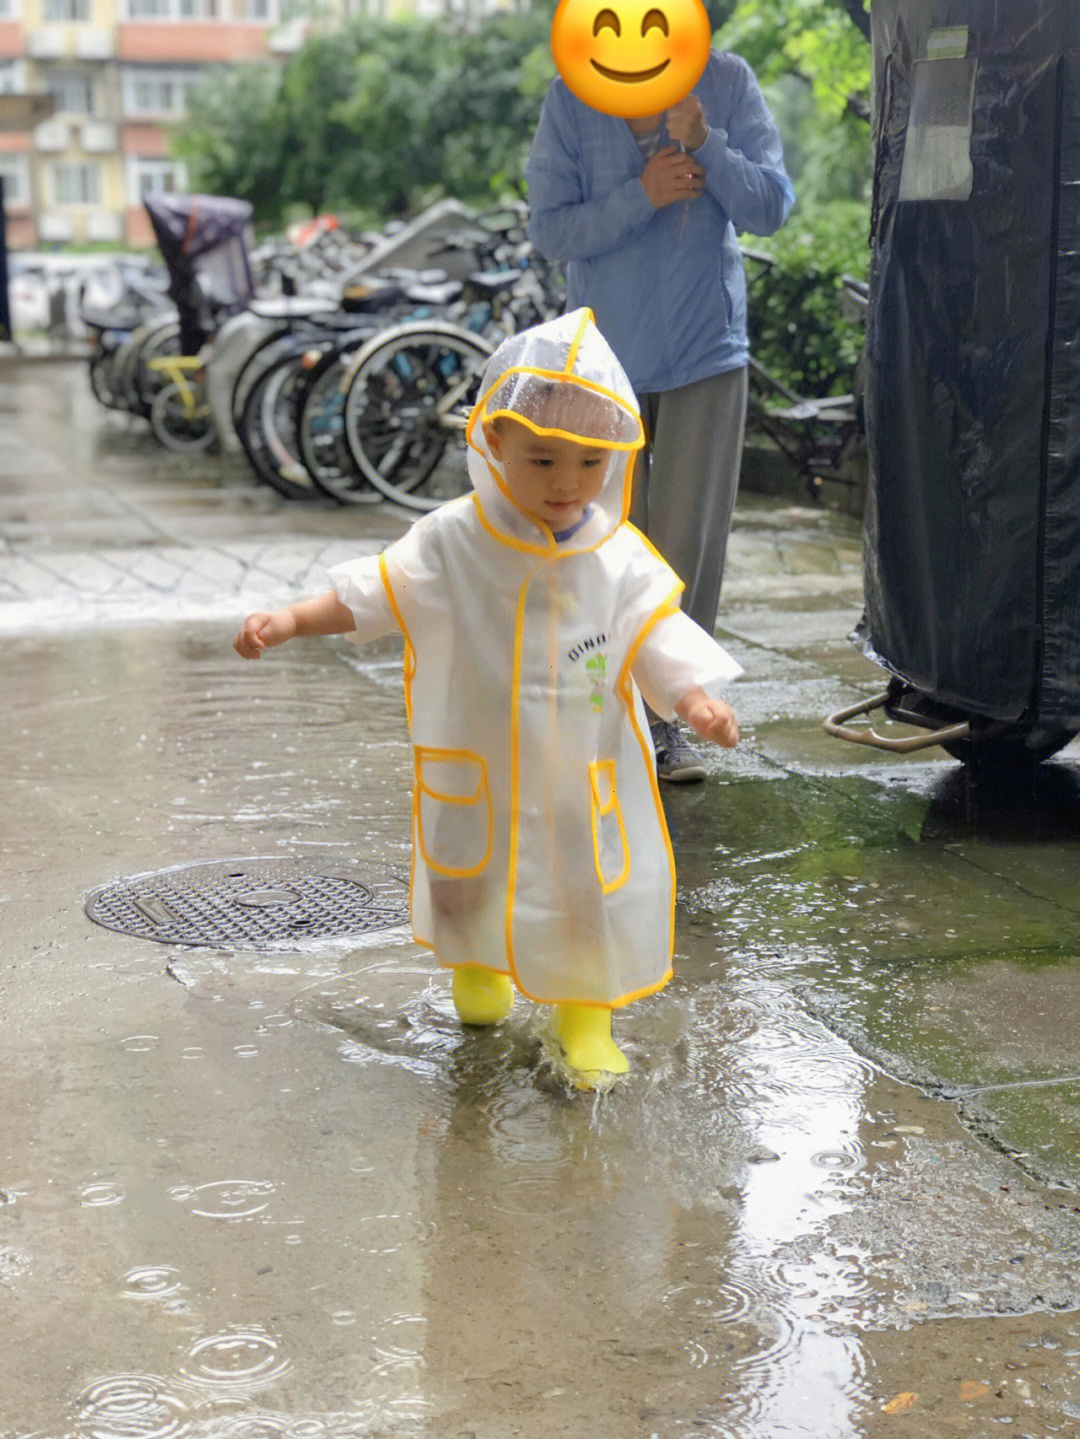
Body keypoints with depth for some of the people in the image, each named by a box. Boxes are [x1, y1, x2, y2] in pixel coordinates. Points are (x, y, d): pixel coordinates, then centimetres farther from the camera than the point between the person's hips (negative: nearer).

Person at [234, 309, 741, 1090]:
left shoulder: (620, 556, -9)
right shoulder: (454, 540, -11)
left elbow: (654, 633, -5)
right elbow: (376, 591, -9)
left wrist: (695, 699, -21)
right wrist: (290, 620, -18)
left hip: (585, 772, 0)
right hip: (475, 765, 1)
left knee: (595, 887, 3)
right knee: (466, 874, 20)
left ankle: (585, 1015, 24)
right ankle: (475, 965, 50)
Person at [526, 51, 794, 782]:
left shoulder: (728, 84, -5)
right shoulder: (571, 99, -6)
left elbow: (772, 206, -9)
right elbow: (550, 230, -9)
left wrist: (705, 144, -25)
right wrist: (643, 195, -23)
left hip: (707, 349, 0)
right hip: (607, 354, 0)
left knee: (691, 539, -2)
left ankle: (668, 715, 8)